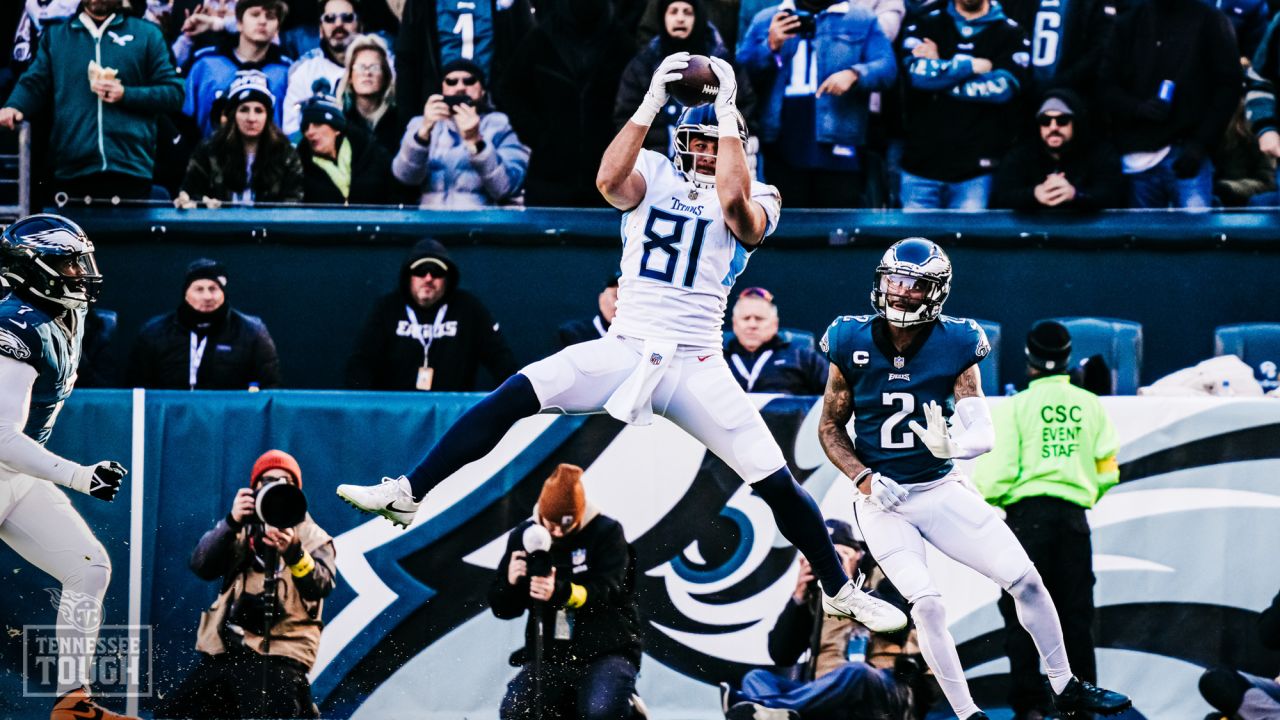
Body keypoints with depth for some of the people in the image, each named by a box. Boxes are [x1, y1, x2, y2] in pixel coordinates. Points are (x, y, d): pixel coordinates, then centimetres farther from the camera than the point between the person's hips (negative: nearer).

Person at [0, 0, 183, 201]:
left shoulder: (146, 34, 11)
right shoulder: (55, 35, 17)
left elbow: (173, 93, 8)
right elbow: (34, 85, 11)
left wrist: (125, 94, -7)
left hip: (130, 169, -1)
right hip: (71, 171, 1)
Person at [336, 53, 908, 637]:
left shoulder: (754, 200, 3)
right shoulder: (654, 175, 7)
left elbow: (733, 200, -22)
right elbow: (610, 181, -15)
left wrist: (728, 110, -19)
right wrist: (651, 102, -19)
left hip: (696, 365, -1)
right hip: (624, 351, 1)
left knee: (778, 484, -6)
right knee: (516, 396, -19)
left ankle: (840, 591, 14)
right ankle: (408, 494, -17)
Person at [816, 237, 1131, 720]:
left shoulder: (955, 346, -8)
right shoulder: (853, 345, -8)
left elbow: (984, 433, -13)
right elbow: (830, 428, 2)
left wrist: (951, 446, -36)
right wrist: (864, 479, -13)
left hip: (942, 490, 2)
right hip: (884, 499, -2)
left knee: (1024, 578, -2)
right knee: (927, 604, -18)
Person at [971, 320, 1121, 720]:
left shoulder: (1016, 406, -5)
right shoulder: (1090, 405, 6)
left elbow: (998, 471, -9)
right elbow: (1108, 469, 8)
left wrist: (983, 498, 11)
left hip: (1029, 511, -3)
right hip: (1074, 516, 3)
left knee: (1022, 612, 1)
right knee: (1075, 613, 9)